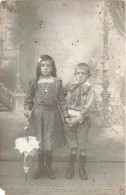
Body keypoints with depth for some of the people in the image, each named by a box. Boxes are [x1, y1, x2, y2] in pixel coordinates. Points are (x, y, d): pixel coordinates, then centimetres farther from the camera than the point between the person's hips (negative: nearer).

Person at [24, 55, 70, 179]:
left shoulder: (57, 82, -1)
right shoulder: (35, 82, 0)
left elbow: (61, 100, 0)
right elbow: (29, 99, 6)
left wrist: (66, 115, -3)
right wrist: (27, 109, -11)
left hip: (52, 114, 0)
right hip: (38, 114, 1)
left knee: (50, 142, 7)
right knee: (40, 143, 9)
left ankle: (48, 168, 26)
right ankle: (40, 168, 25)